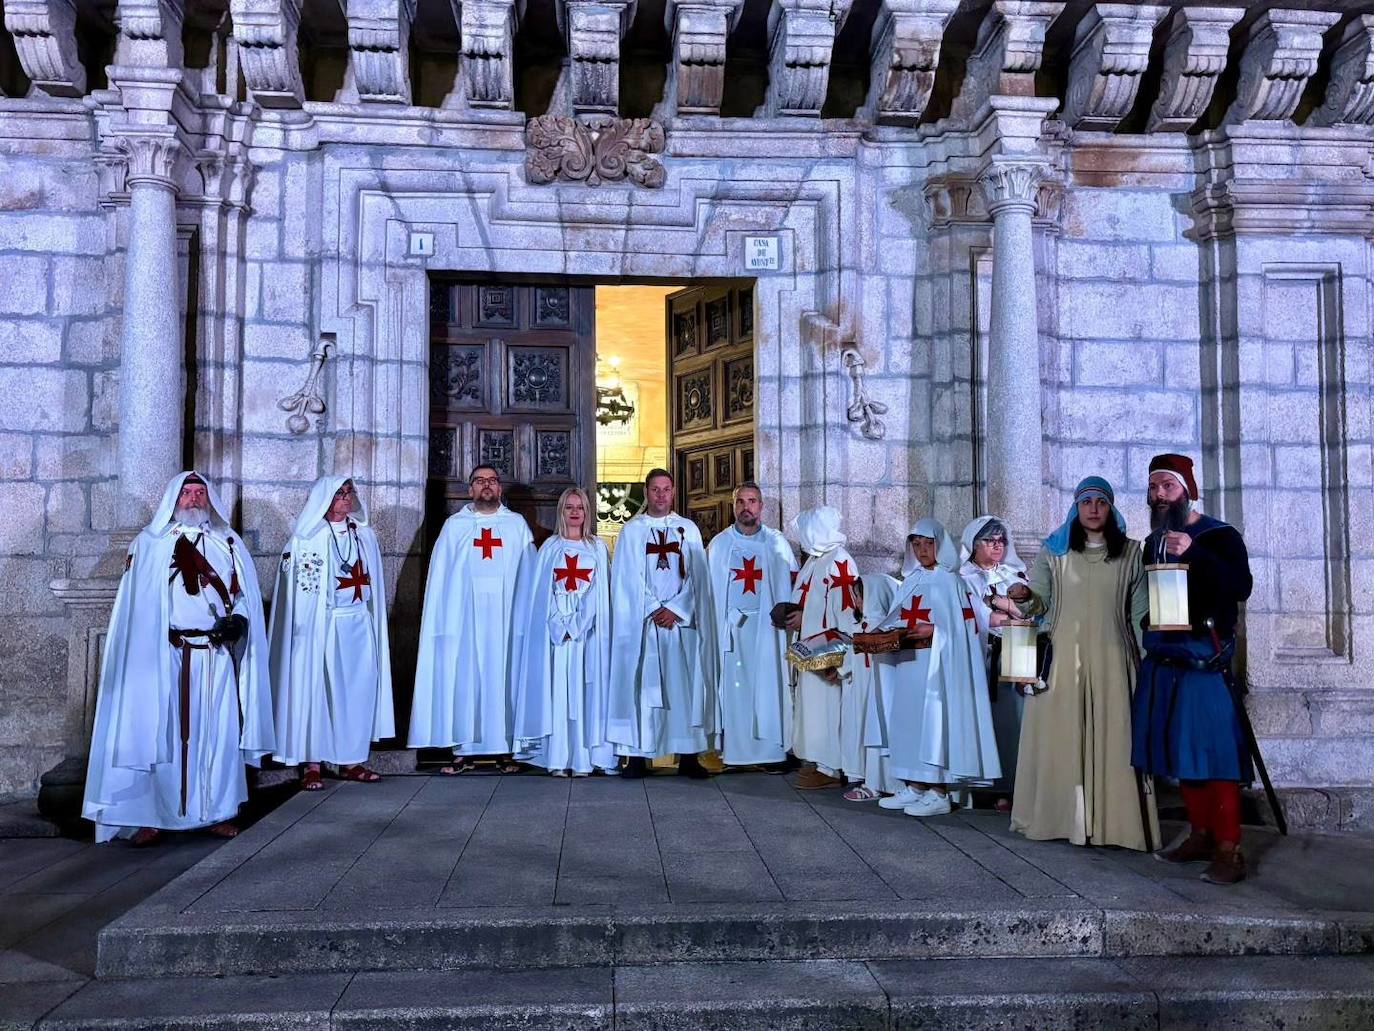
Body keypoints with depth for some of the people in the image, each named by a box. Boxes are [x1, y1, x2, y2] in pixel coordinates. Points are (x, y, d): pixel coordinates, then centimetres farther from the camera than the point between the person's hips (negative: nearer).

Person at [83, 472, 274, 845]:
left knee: (219, 731, 3)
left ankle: (217, 811, 11)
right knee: (161, 731, -1)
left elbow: (247, 595, 9)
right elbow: (138, 606, 0)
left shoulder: (230, 544, 15)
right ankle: (151, 815, 5)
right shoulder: (150, 544, 7)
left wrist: (239, 620, -10)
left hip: (218, 656, 2)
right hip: (166, 657, -2)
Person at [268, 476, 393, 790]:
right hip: (320, 625, -4)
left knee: (359, 689, 3)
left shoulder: (365, 535, 11)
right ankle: (311, 764, 4)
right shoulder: (306, 538, -3)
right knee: (315, 688, -2)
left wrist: (375, 623, 8)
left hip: (359, 624, 4)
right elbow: (295, 587, -5)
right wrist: (304, 628, -13)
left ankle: (352, 761, 12)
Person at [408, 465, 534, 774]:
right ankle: (463, 751, 5)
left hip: (505, 617, 0)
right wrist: (440, 618, -2)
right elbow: (439, 575, 7)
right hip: (464, 617, 0)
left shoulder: (517, 525, 10)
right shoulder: (454, 525, 10)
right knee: (462, 679, -1)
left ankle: (504, 750, 8)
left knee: (503, 678, 1)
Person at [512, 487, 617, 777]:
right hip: (555, 629, 0)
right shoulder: (550, 547, 9)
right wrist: (560, 626, -9)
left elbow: (598, 592, 2)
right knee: (557, 691, -3)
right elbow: (541, 592, 3)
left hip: (587, 630, 0)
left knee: (585, 691, -3)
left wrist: (576, 625, -9)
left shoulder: (598, 547, 9)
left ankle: (583, 759, -1)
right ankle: (558, 759, -1)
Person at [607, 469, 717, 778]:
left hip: (682, 621, 1)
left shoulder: (689, 529, 11)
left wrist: (675, 609, -9)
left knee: (686, 684, -1)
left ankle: (688, 755, 5)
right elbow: (627, 579, 1)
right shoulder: (631, 530, 8)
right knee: (641, 685, -2)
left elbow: (697, 577, 4)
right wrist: (654, 610, -9)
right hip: (642, 622, -1)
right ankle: (638, 755, 2)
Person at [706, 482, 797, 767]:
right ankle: (733, 751, 5)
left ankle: (770, 751, 4)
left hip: (766, 625, -1)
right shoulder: (719, 544, 8)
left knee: (768, 683, -2)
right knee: (732, 685, 0)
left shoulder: (776, 543, 5)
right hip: (730, 625, 1)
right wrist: (714, 624, -1)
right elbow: (710, 589, 7)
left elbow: (790, 586, 3)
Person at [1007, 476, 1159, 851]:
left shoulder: (1130, 552, 9)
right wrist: (1023, 597, -18)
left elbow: (1140, 613, 8)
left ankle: (1113, 821, 5)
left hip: (1112, 660, 0)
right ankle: (1063, 818, 6)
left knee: (1114, 737, -1)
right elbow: (1039, 602, 4)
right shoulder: (1054, 550, 7)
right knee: (1062, 736, 0)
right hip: (1064, 658, 0)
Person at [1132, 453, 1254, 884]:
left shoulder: (1220, 536, -4)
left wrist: (1194, 554, -28)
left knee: (1214, 750, -8)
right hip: (1163, 659, 6)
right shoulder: (1153, 542, 14)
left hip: (1204, 659, -6)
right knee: (1179, 751, 8)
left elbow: (1241, 587, -19)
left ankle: (1228, 850, -5)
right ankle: (1200, 835, 18)